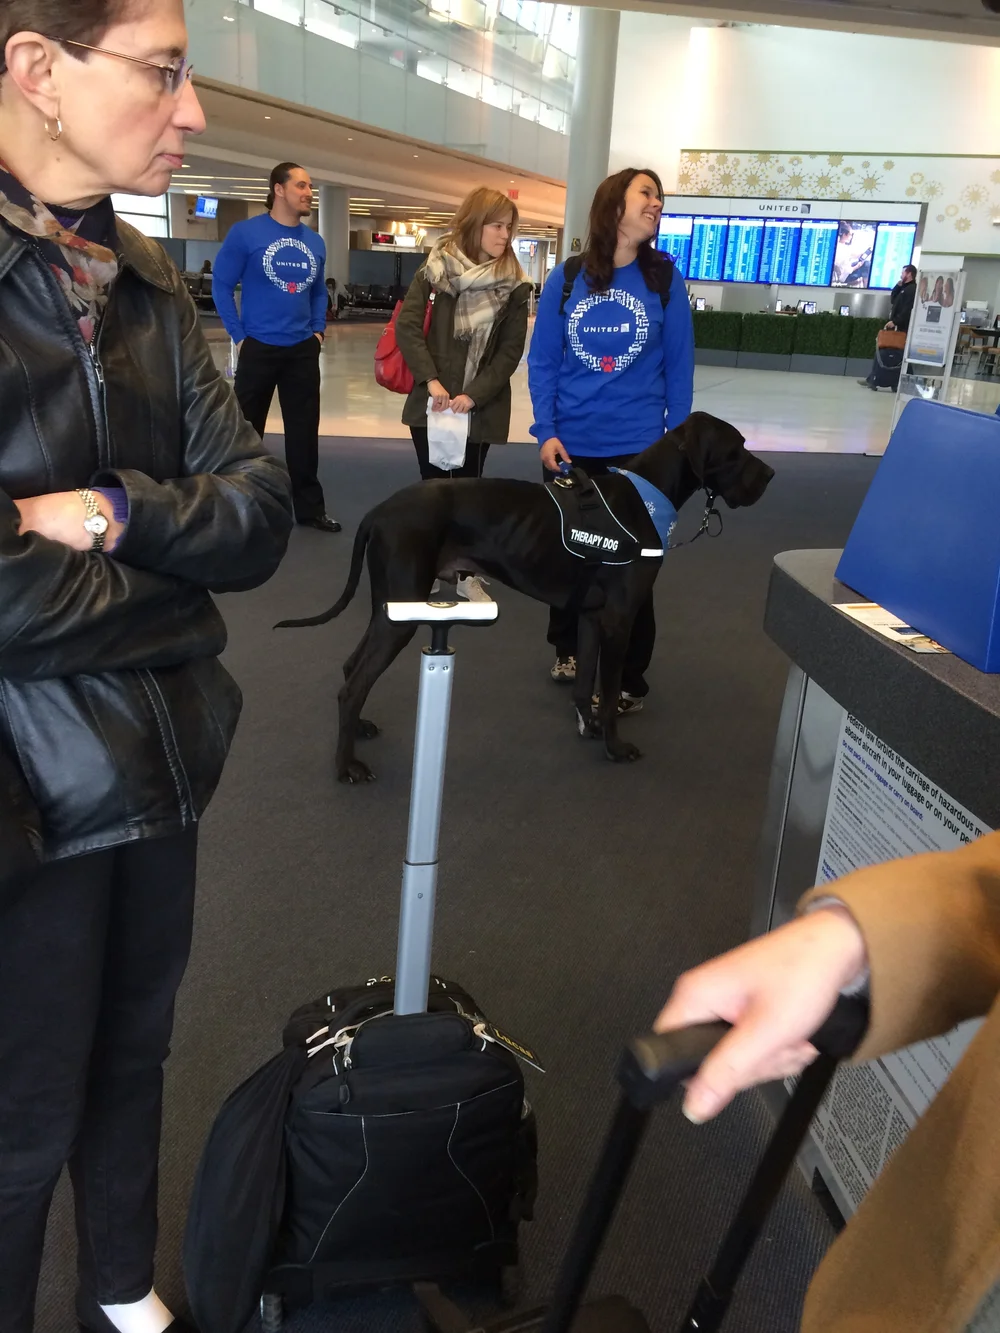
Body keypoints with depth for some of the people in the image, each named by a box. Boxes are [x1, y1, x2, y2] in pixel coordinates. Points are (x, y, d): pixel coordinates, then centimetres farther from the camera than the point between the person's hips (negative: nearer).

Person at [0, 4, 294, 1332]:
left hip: (157, 759, 6)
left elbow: (262, 512, 0)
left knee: (133, 1051, 23)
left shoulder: (144, 282, 6)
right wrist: (173, 560, -9)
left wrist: (119, 513, -17)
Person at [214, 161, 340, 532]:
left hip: (303, 350, 4)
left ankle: (310, 508, 17)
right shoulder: (245, 233, -7)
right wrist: (239, 336, -8)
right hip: (259, 347, -4)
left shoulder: (315, 242, 8)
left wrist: (318, 330, 6)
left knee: (304, 430, 8)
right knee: (247, 429, 7)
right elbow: (222, 286, -4)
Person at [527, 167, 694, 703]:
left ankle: (628, 679, 15)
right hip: (571, 443, 2)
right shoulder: (565, 279, -1)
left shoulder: (664, 279, -2)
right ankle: (568, 649, 36)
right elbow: (542, 363, 0)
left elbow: (678, 367, 0)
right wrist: (545, 431, -10)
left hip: (638, 446, -1)